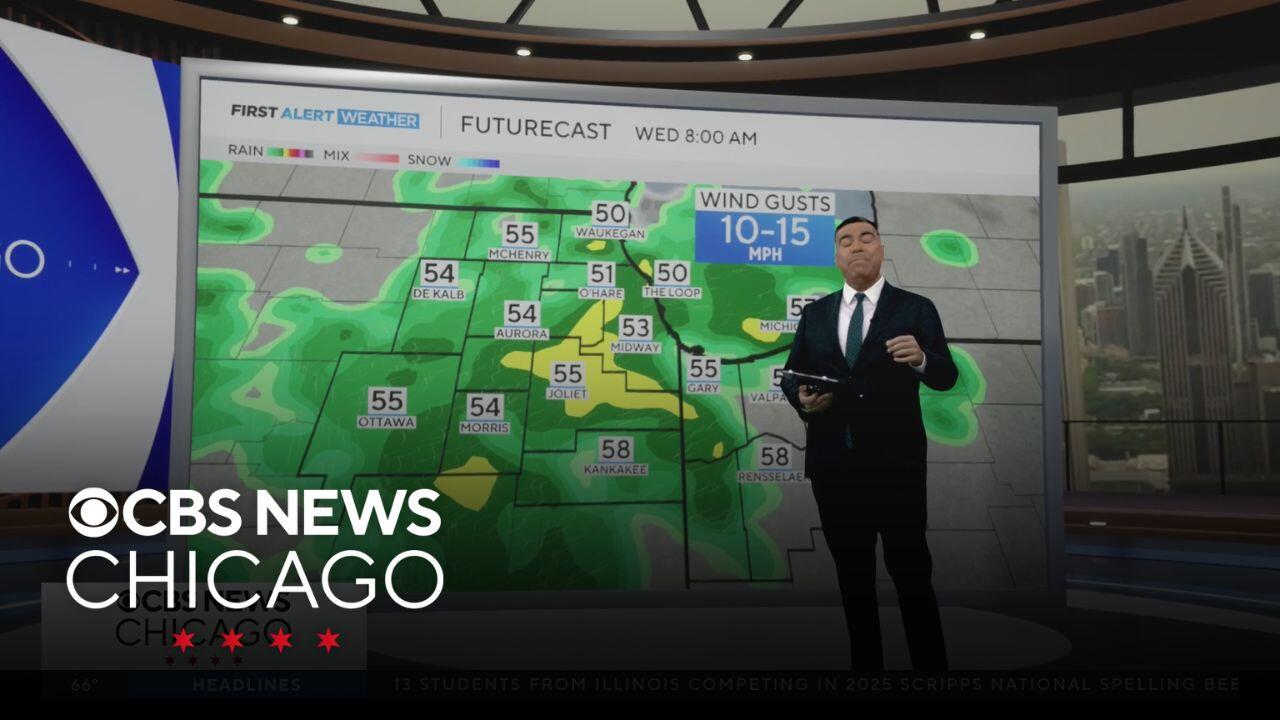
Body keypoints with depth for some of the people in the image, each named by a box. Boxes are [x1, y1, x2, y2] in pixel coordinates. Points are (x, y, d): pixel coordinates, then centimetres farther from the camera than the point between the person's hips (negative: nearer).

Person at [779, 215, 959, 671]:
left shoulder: (915, 308, 0)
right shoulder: (815, 313, 10)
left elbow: (946, 377, -8)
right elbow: (790, 375, 9)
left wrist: (921, 358, -29)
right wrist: (802, 398, -13)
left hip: (895, 462, -3)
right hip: (833, 462, 4)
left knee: (911, 570, 3)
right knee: (852, 573, 15)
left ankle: (930, 661, 19)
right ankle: (865, 660, 30)